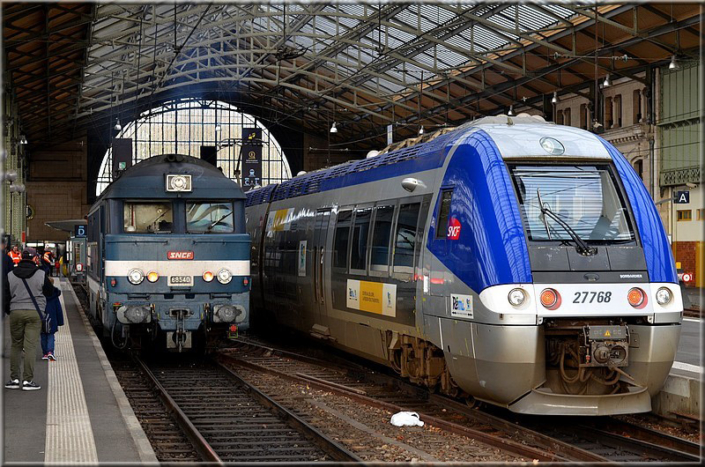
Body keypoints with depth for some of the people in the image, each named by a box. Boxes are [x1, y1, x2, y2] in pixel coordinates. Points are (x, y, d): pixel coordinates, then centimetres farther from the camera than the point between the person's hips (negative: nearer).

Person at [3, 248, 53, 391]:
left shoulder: (10, 276, 4)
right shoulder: (41, 275, -3)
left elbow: (5, 297, 7)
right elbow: (50, 292, 8)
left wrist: (8, 311, 19)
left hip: (16, 313, 2)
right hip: (35, 314, -2)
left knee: (16, 346, 12)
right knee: (30, 346, -3)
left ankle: (14, 379, 12)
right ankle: (28, 380, -5)